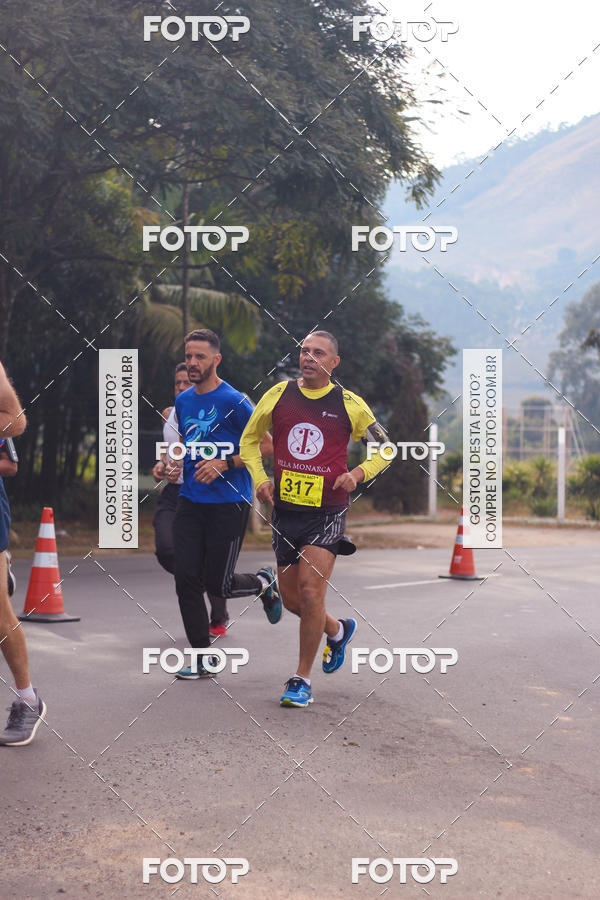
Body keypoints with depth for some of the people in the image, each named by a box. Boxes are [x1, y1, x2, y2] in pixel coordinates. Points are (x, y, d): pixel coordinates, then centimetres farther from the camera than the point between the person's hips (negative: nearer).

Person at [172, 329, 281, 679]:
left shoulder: (234, 401, -11)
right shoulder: (183, 401, 10)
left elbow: (266, 445, -9)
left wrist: (225, 463, -17)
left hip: (229, 503, -6)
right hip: (191, 501, 6)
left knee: (218, 585, -3)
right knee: (186, 578, -2)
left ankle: (265, 582, 30)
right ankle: (202, 659, 9)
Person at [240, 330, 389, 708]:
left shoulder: (349, 404, -2)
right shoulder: (279, 394, 4)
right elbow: (249, 440, 16)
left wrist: (358, 473, -9)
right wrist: (260, 479, 2)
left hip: (327, 512, -4)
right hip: (285, 509, 4)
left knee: (310, 590, -13)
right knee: (291, 596, 10)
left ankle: (302, 680, 0)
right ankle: (337, 630, 41)